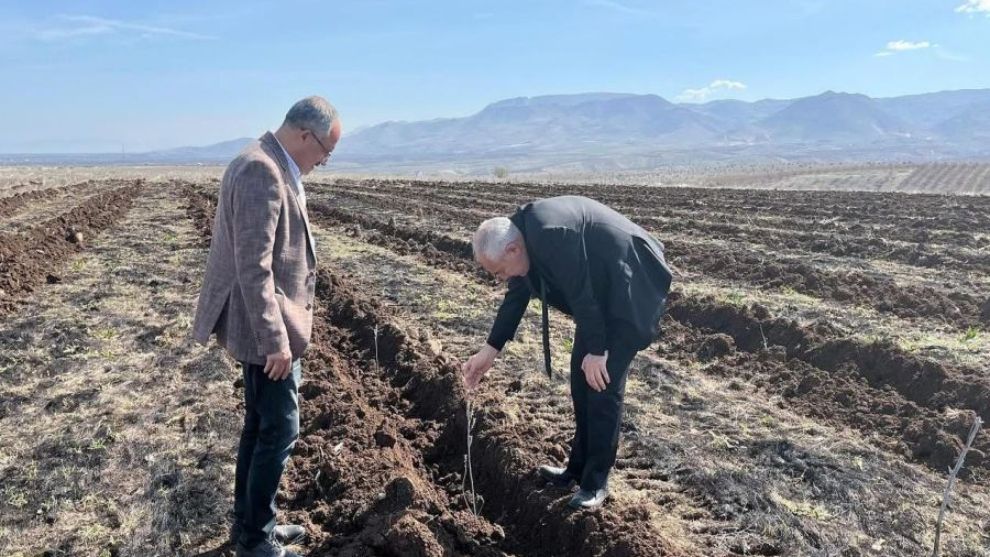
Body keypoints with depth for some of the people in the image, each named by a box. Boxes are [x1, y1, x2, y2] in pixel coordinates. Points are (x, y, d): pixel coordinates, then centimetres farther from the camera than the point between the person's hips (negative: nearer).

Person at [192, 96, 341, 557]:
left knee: (260, 425, 18)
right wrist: (275, 339, -24)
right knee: (280, 430, 0)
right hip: (265, 328, -10)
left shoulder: (272, 167, 12)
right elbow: (254, 267, -25)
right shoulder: (262, 172, -21)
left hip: (267, 324, 10)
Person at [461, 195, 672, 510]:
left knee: (603, 383, -7)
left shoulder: (551, 234, -31)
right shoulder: (522, 234, -1)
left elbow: (582, 295, -26)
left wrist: (596, 351, -17)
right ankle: (579, 468, 23)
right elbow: (517, 296, 8)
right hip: (599, 290, 10)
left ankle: (596, 481, 6)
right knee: (581, 375, 10)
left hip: (628, 289, -9)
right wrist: (489, 350, 7)